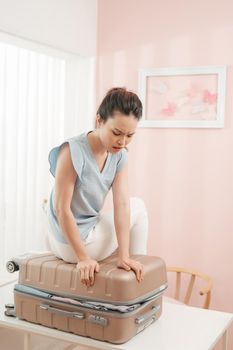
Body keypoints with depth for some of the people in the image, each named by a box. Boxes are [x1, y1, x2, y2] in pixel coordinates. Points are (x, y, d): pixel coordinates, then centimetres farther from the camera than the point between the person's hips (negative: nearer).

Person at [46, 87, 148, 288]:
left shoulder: (120, 155, -6)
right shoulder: (72, 151, -28)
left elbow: (121, 204, -12)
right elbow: (62, 209, -25)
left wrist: (124, 256, -20)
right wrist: (83, 258, -22)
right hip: (70, 241, -6)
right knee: (138, 208, 3)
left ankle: (138, 282, 27)